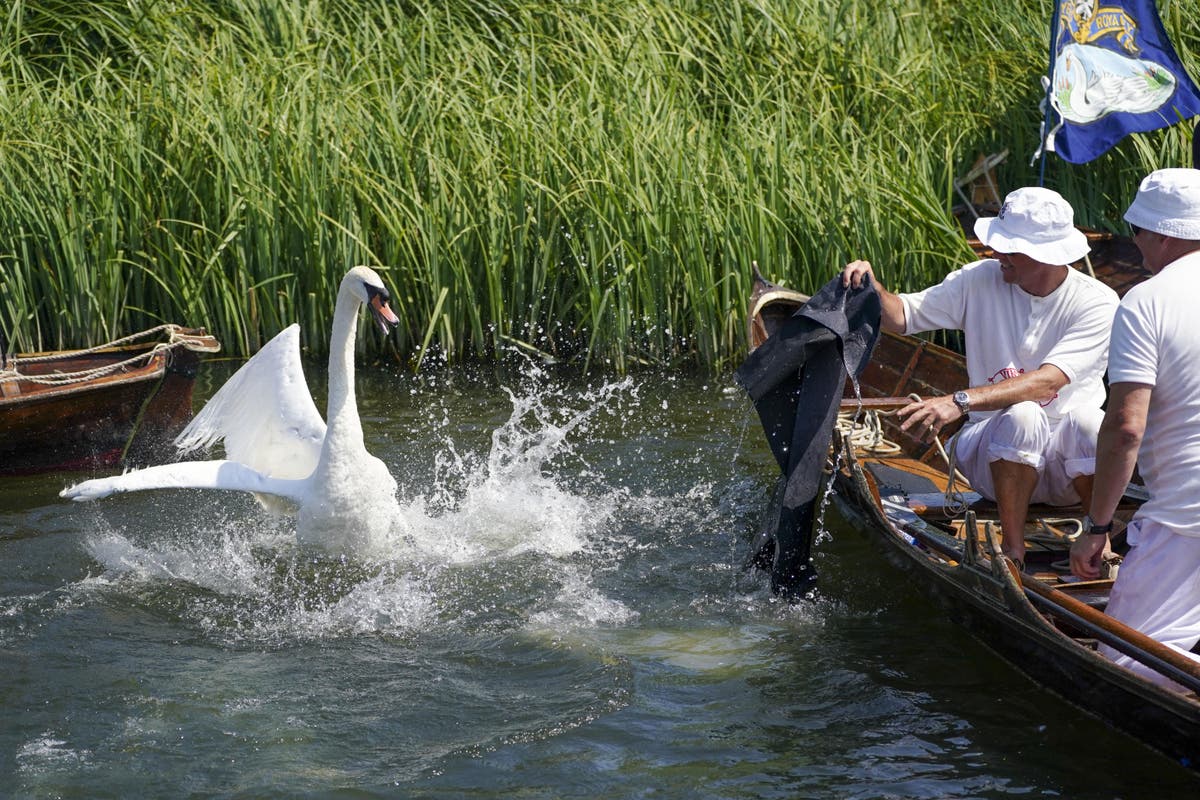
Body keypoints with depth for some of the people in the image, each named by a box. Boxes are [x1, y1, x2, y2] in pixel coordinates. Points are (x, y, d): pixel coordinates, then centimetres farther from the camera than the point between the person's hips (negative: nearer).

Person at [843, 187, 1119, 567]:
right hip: (996, 455, 1)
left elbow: (1047, 381, -24)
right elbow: (901, 316, 5)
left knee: (1084, 420, -33)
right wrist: (871, 288, -18)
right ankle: (1012, 552, -20)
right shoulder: (980, 281, -1)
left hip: (1068, 470, -1)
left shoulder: (1097, 303, -11)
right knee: (1022, 415, -32)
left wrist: (960, 401, -34)